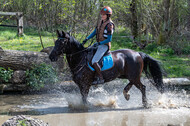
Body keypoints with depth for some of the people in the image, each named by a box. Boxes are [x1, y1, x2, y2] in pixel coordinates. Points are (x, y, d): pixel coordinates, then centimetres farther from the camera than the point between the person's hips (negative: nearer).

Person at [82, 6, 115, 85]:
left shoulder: (109, 25, -18)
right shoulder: (101, 22, 7)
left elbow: (109, 39, -19)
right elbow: (94, 32, 12)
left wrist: (99, 43, -21)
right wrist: (87, 39, -1)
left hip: (105, 45, -9)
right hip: (98, 44, 9)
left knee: (94, 62, -22)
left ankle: (100, 78, -12)